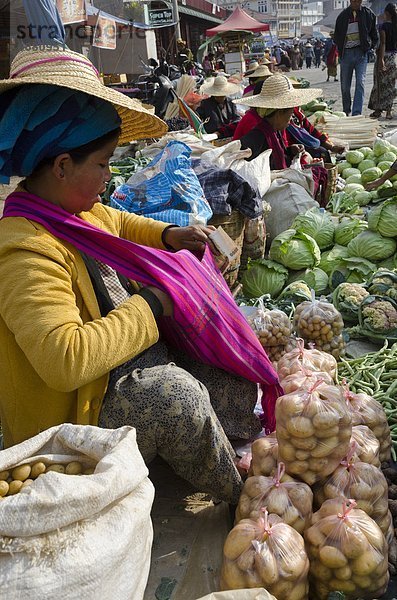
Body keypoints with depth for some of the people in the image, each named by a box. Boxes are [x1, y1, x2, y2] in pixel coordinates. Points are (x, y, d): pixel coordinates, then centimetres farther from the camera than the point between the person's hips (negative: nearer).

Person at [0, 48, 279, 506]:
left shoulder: (79, 211, 2)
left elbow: (119, 224, 26)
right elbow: (64, 359, -41)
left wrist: (168, 236, 5)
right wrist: (148, 306, -27)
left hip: (130, 370, 10)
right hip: (75, 413, -10)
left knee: (228, 381, 7)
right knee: (173, 392, -28)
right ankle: (240, 495, -4)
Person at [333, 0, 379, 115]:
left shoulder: (368, 13, 3)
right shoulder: (343, 15, 3)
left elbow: (374, 33, 13)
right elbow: (336, 36, 13)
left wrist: (372, 45, 5)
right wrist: (340, 49, 5)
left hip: (361, 52, -1)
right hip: (346, 53, 1)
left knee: (360, 83, -14)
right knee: (345, 85, 7)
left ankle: (356, 113, -19)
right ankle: (346, 111, 25)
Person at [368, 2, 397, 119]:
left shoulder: (384, 25, -9)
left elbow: (383, 43, -17)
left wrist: (381, 59, -21)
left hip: (385, 56, -5)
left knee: (381, 84, 1)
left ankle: (378, 110, 3)